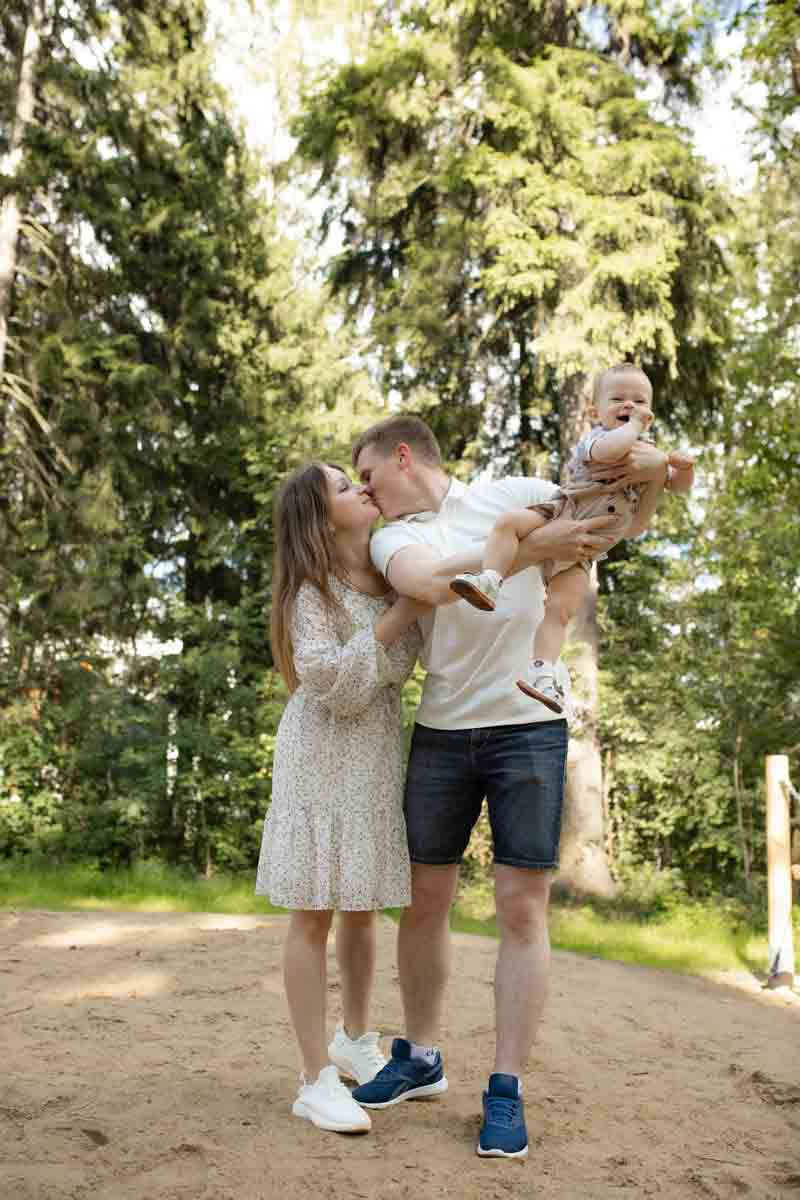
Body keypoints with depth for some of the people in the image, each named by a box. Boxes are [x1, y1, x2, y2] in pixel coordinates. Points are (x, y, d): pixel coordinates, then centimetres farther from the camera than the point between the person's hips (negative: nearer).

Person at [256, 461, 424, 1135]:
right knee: (315, 915, -2)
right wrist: (399, 615, -20)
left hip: (379, 757, 6)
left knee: (362, 909, 16)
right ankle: (317, 1078, 6)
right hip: (322, 759, -6)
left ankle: (356, 1040, 34)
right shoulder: (312, 591, -12)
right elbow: (329, 680, -22)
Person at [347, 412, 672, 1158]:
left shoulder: (510, 495, 5)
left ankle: (506, 1090, 9)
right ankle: (420, 1059, 28)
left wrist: (647, 467, -11)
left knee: (522, 908, -1)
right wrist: (531, 548, -25)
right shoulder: (391, 538, 7)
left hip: (530, 726, -3)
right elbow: (435, 584, -15)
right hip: (441, 733, 3)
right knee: (424, 900, 10)